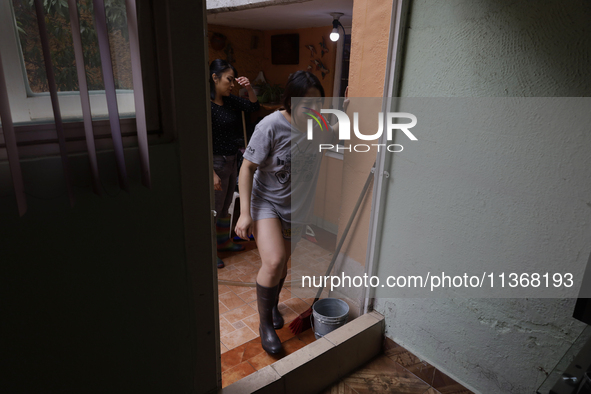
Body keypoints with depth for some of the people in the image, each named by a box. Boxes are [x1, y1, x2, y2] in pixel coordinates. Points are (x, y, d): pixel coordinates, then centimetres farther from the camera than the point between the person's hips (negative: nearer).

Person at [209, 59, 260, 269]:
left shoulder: (228, 100, 5)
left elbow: (253, 107, 14)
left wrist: (249, 88, -6)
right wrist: (212, 174, -23)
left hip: (232, 161, 8)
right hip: (217, 163, -8)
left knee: (226, 206, 22)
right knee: (214, 209, 5)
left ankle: (224, 242, 40)